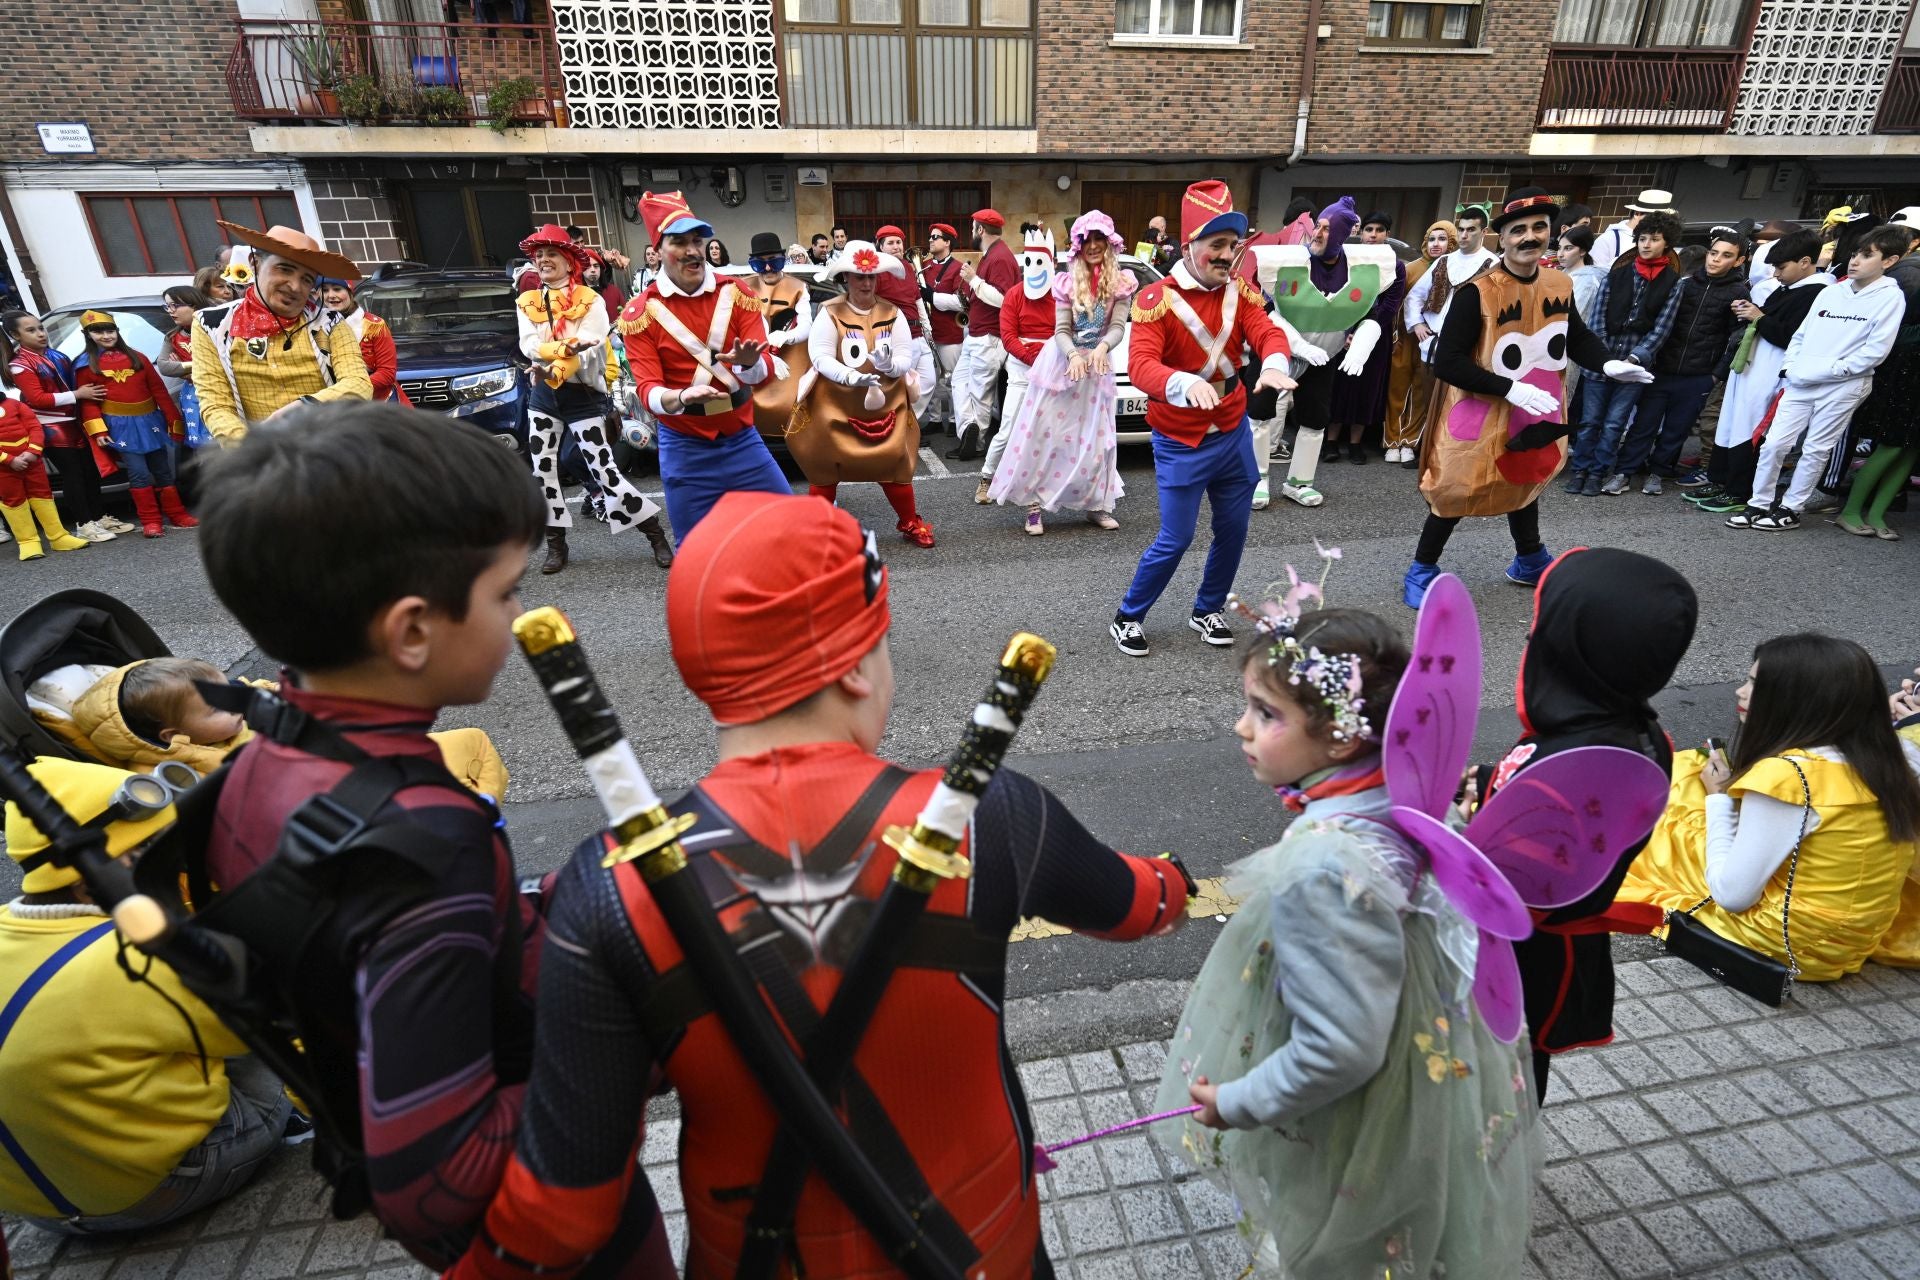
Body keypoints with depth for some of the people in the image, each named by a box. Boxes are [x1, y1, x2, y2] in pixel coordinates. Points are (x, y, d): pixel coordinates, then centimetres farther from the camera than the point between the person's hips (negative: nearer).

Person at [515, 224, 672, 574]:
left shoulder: (590, 301, -4)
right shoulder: (527, 303, 8)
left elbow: (591, 350, -17)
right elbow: (529, 346, -9)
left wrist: (554, 365, -30)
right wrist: (567, 347, -25)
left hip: (583, 395, -5)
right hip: (543, 396, 5)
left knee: (604, 470, -8)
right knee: (542, 470, 5)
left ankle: (657, 534, 1)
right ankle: (556, 544, 16)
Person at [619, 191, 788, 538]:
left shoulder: (735, 291, -2)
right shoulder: (640, 312, -6)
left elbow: (764, 369, -9)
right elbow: (646, 389, -12)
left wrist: (747, 363, -34)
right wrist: (681, 397, -35)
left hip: (742, 440, 2)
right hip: (685, 449, -1)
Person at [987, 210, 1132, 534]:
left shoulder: (1120, 283, -1)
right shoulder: (1067, 282, -2)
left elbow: (1118, 327, -9)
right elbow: (1061, 330, -7)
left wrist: (1102, 348, -31)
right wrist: (1074, 355, -27)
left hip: (1097, 364, 1)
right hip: (1060, 362, -1)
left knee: (1094, 439, 4)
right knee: (1044, 433, -4)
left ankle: (1096, 506, 12)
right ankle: (1035, 504, -1)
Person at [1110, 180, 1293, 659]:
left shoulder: (1240, 292, 2)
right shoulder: (1157, 299, -14)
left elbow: (1268, 332, -13)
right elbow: (1140, 364, -28)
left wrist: (1273, 364, -38)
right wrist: (1184, 383, -49)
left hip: (1234, 434, 6)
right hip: (1180, 443, -5)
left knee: (1233, 529, 11)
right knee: (1176, 538, -5)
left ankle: (1207, 611, 33)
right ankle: (1126, 617, 16)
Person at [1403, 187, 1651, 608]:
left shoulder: (1561, 286, -1)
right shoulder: (1476, 292, -22)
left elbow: (1577, 338, 14)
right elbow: (1446, 363, -25)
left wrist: (1608, 365, -6)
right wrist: (1510, 388, -28)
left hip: (1536, 414, 7)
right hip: (1481, 417, -6)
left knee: (1524, 483, 24)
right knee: (1455, 492, 1)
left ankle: (1530, 561, 45)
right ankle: (1422, 571, 19)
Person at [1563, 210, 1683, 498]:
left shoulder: (1672, 282, 3)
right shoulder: (1617, 272, 4)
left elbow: (1662, 327, -2)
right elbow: (1599, 315, 1)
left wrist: (1635, 357, -14)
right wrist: (1602, 355, -9)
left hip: (1636, 364, 0)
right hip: (1601, 358, 0)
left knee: (1615, 423, 3)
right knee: (1590, 420, 4)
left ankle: (1598, 473, 12)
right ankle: (1579, 470, 14)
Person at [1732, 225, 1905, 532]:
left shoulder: (1890, 297, -2)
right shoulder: (1830, 292, 12)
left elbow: (1875, 350, -9)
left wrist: (1832, 370, -13)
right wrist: (1790, 367, 1)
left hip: (1843, 387, -4)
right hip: (1800, 383, 4)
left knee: (1815, 450, 1)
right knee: (1773, 444, -2)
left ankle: (1790, 510, 10)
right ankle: (1759, 504, 7)